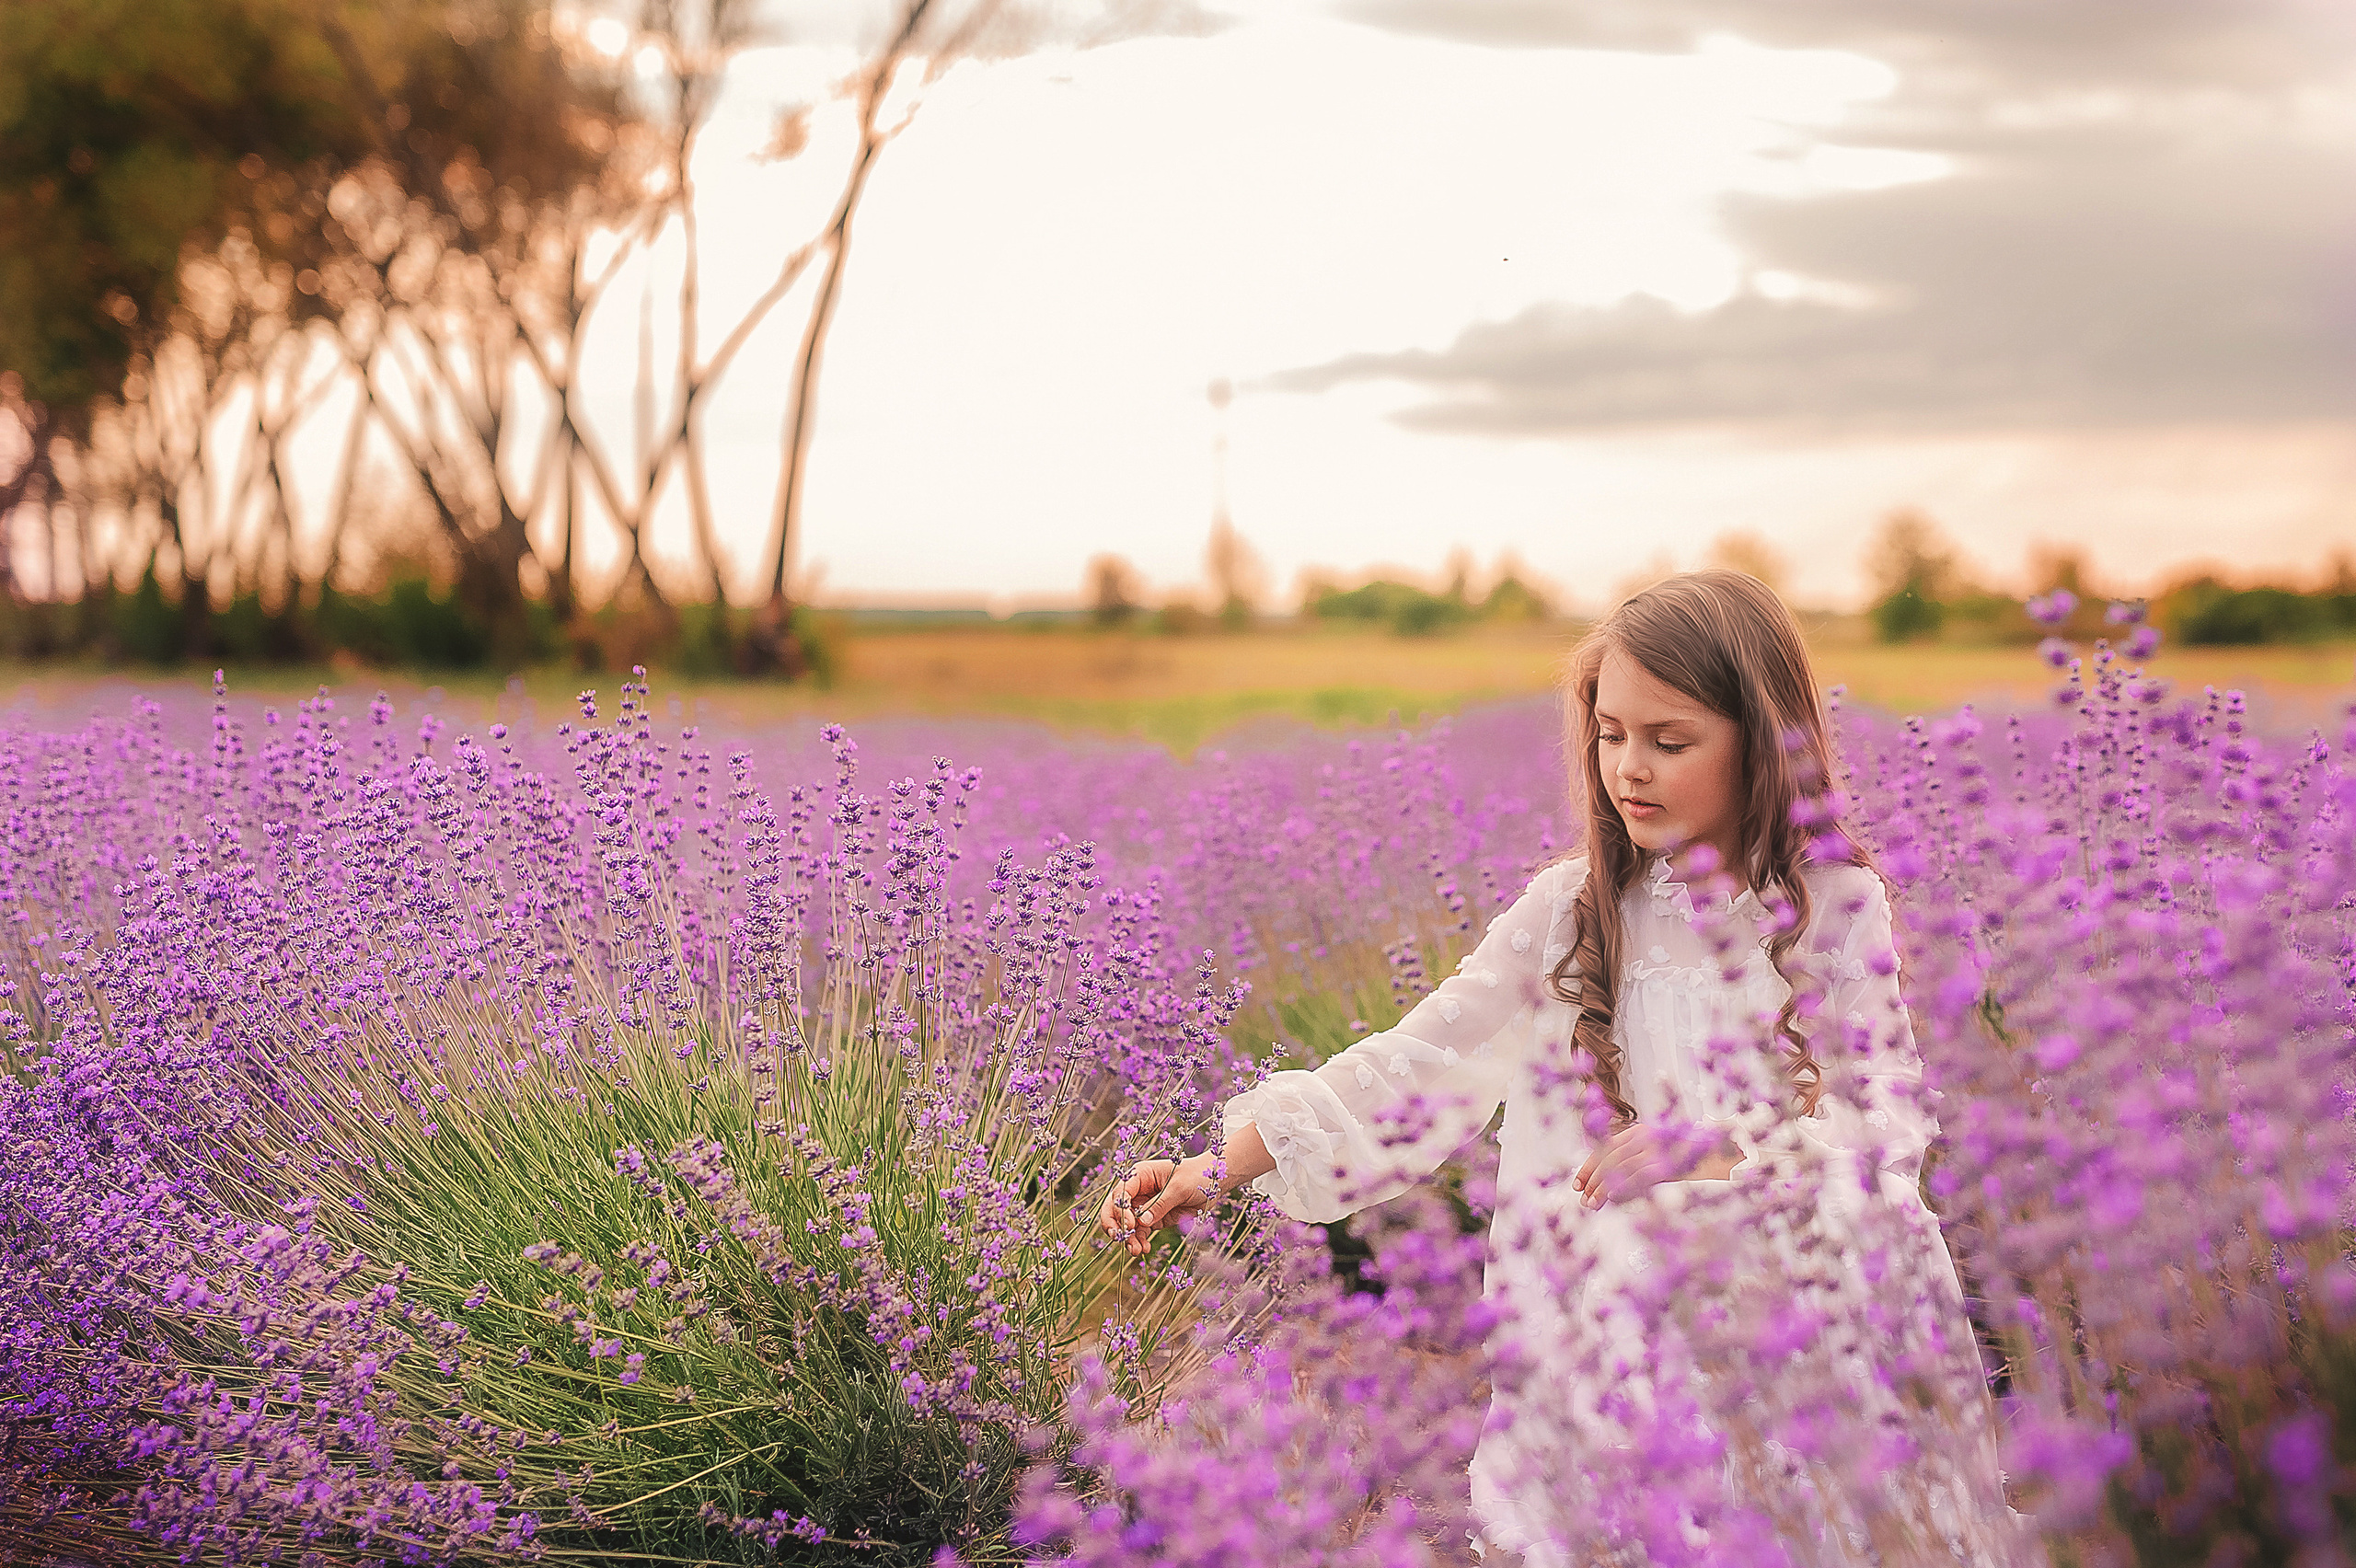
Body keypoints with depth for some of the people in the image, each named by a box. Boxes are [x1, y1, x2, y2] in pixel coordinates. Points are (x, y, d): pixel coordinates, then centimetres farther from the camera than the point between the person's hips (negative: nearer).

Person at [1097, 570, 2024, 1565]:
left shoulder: (1836, 909, -3)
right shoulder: (1568, 912, 1)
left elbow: (1891, 1128, -6)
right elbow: (1416, 1068, -3)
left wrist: (1713, 1148, -21)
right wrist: (1219, 1168, -11)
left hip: (1799, 1310, -1)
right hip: (1611, 1324, 1)